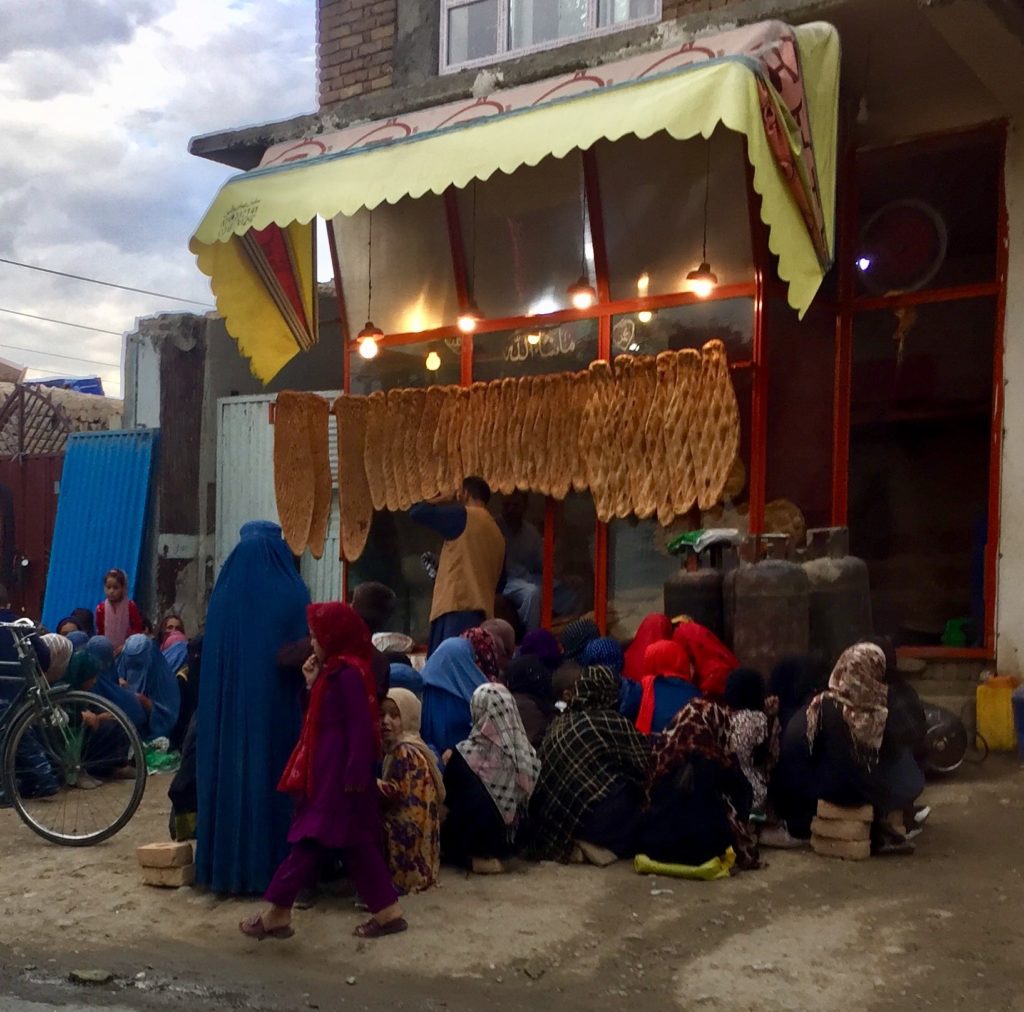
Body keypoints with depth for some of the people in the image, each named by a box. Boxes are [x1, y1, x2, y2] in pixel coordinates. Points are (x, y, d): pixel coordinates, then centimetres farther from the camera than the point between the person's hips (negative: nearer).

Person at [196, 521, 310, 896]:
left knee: (230, 772, 9)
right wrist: (306, 706, 5)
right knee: (274, 775, 4)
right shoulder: (293, 595, -6)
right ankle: (275, 864, 8)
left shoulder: (223, 594, 2)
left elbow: (210, 660, 7)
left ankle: (226, 864, 15)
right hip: (278, 707, -2)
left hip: (228, 706, 3)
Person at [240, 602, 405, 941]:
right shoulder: (333, 671, 15)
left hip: (339, 773, -10)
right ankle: (386, 911, 14)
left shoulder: (348, 673, -15)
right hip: (328, 771, 10)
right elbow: (319, 718, 18)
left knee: (311, 840, -5)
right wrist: (312, 684, 7)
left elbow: (360, 727, -19)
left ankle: (277, 914, 1)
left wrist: (355, 775, -22)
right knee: (356, 843, 10)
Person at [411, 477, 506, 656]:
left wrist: (440, 501, 18)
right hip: (482, 611, 8)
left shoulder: (464, 516, 0)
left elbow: (417, 512, -2)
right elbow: (499, 582, 23)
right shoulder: (497, 534, 20)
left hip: (458, 608, -8)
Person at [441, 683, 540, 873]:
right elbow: (526, 795, 3)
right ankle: (494, 854, 15)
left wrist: (448, 763, 6)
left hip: (476, 835, -4)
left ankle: (473, 856, 12)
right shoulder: (524, 750, -12)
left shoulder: (467, 754, -24)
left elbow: (448, 796, -10)